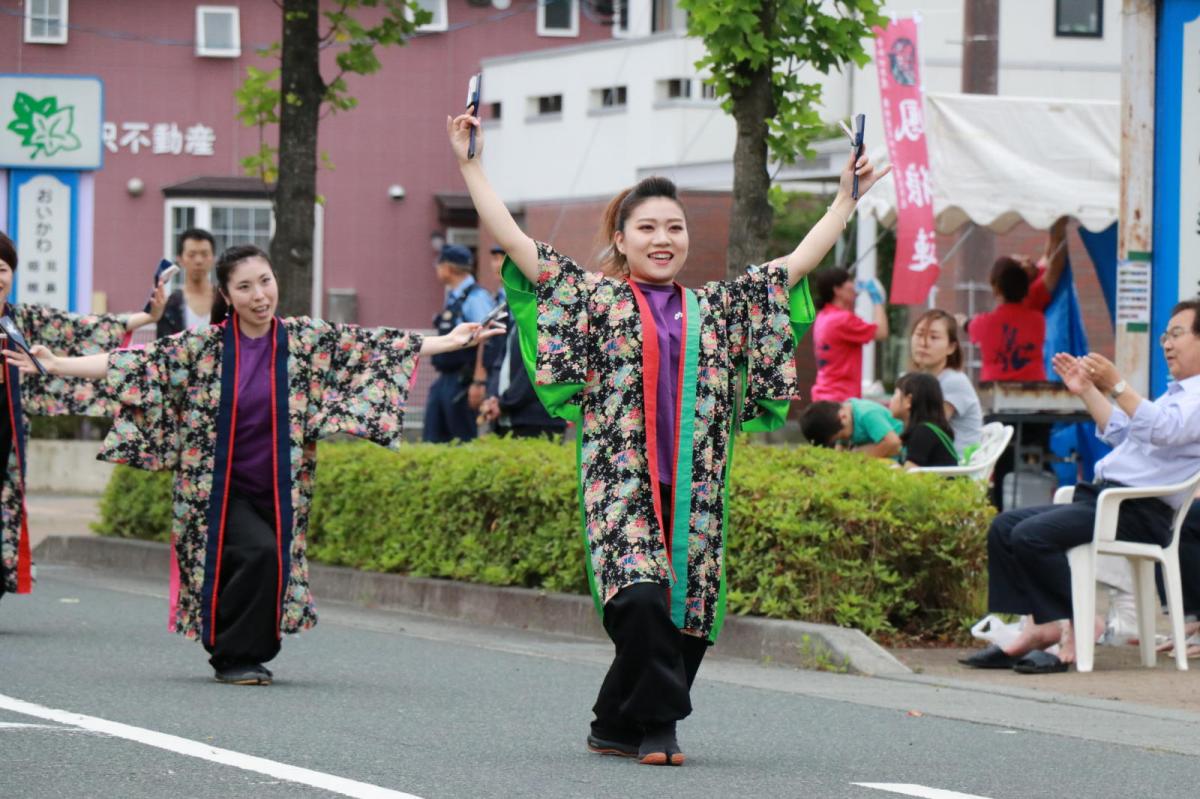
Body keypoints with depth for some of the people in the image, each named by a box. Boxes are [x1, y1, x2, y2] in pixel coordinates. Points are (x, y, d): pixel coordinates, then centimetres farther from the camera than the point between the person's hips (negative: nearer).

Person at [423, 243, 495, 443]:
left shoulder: (475, 297, -12)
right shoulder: (453, 297, 15)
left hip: (462, 381, -9)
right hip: (445, 379, 9)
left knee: (464, 441, -3)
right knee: (433, 439, 7)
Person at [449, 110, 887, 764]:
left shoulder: (716, 309, 14)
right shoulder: (595, 300, 6)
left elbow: (797, 263, 19)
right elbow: (517, 244, 0)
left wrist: (847, 199, 20)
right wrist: (471, 166, -5)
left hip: (693, 489, 4)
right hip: (621, 483, -4)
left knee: (686, 614, 0)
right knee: (641, 599, -22)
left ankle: (618, 726, 16)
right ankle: (657, 726, -9)